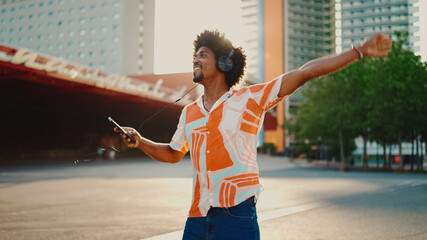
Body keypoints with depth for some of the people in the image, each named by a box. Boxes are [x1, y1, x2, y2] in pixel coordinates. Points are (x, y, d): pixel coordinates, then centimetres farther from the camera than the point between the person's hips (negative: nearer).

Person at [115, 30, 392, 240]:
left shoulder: (249, 99, -3)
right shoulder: (189, 112, 12)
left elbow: (304, 73, -8)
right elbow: (173, 153, 27)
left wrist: (360, 51, -11)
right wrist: (140, 142, 12)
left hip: (237, 213, -4)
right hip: (198, 214, 5)